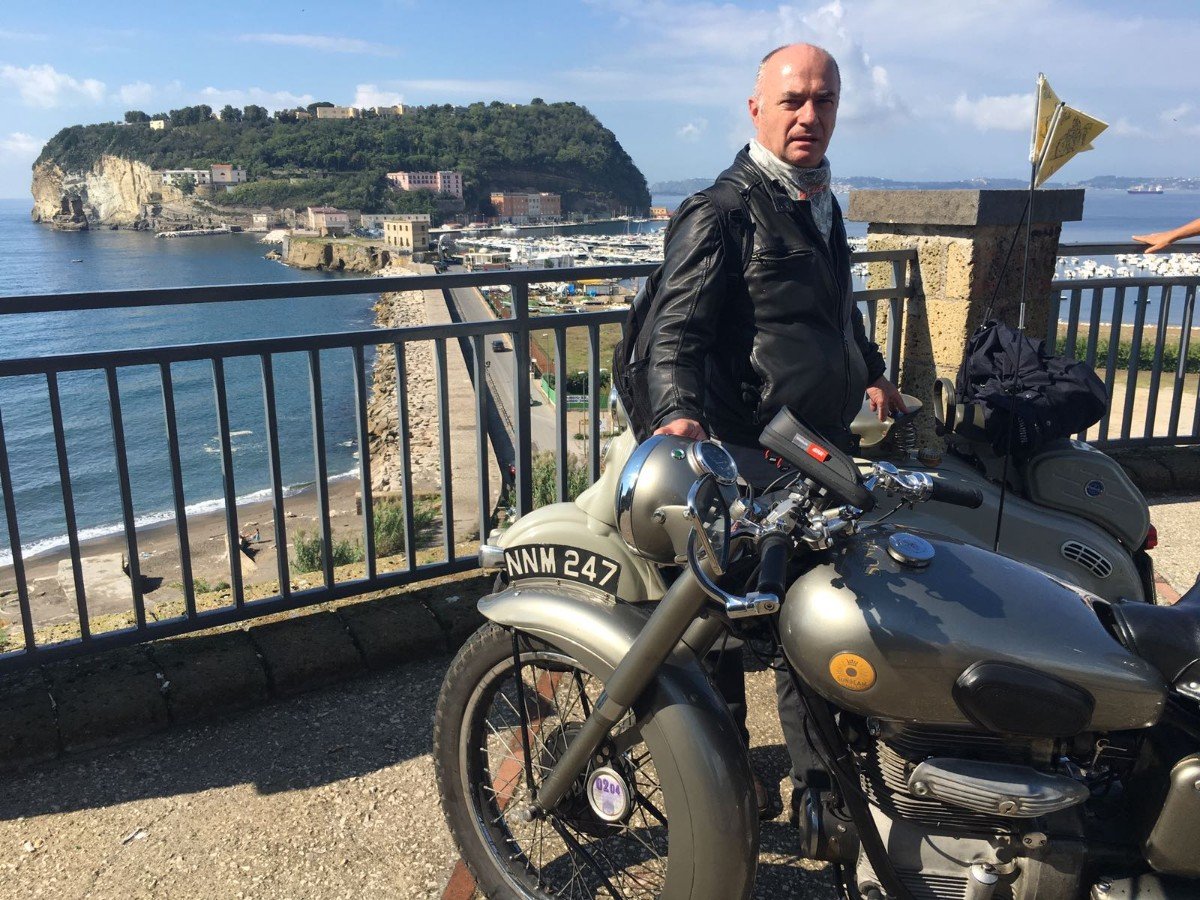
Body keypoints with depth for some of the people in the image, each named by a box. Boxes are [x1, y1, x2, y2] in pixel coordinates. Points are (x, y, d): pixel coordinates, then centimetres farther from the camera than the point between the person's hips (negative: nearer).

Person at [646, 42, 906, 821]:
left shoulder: (822, 204, 19)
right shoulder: (721, 212, -10)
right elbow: (675, 325, -18)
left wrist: (871, 373, 42)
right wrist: (678, 411, -34)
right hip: (752, 462, -8)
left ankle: (820, 777, 34)